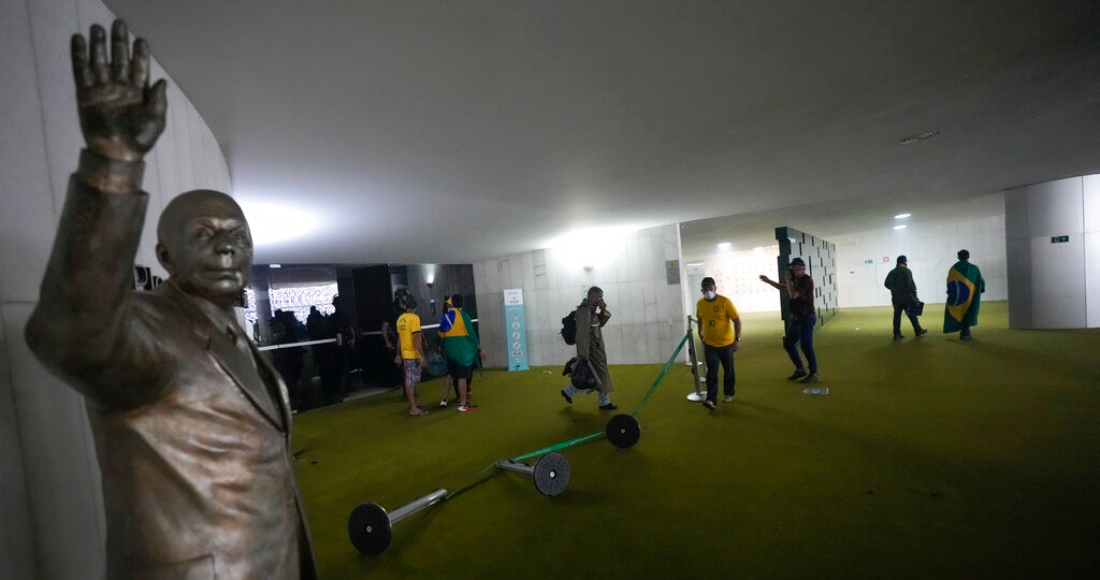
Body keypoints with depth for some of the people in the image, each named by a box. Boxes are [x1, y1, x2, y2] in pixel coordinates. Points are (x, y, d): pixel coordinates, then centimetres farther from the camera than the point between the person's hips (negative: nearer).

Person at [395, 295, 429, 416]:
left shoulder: (400, 319, 7)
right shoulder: (414, 318, -16)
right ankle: (414, 409, 4)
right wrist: (422, 356, -19)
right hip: (413, 355, -8)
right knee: (411, 381, -3)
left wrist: (399, 355, 20)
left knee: (410, 380, 18)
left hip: (405, 354, 8)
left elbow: (399, 338, 13)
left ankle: (412, 404, 30)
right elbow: (416, 339, -21)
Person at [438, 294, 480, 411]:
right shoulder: (464, 316, -11)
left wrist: (444, 348, 25)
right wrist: (478, 348, -1)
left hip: (449, 350, 6)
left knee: (450, 375, 19)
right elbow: (471, 334, -11)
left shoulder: (445, 316, 5)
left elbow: (441, 334, 10)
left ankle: (444, 400, 23)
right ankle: (463, 404, 4)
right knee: (462, 377, -1)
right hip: (462, 350, -6)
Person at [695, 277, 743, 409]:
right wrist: (700, 332, 18)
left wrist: (737, 339, -18)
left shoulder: (725, 301, -16)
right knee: (711, 373, -4)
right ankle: (711, 400, -5)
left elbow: (737, 320, -14)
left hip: (726, 343, -2)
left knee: (728, 370, 15)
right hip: (709, 344, 2)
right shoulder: (700, 304, -4)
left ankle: (729, 393, 35)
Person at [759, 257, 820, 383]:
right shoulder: (796, 279, 11)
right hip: (796, 318, 10)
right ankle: (800, 369, 25)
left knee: (806, 346, -7)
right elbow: (783, 288, 28)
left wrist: (788, 279, -16)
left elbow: (793, 295, -26)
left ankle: (814, 374, 4)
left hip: (806, 318, -10)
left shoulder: (806, 280, -16)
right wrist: (768, 281, 24)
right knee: (788, 343, 14)